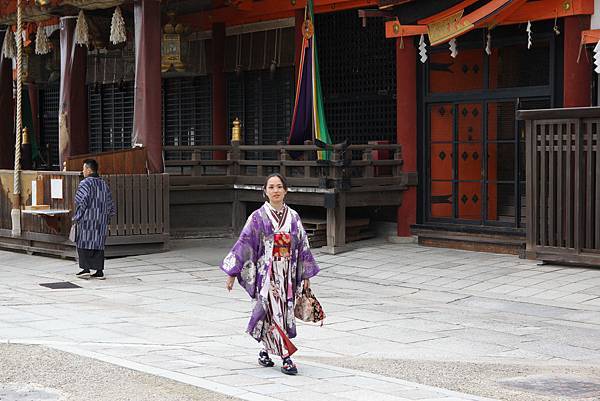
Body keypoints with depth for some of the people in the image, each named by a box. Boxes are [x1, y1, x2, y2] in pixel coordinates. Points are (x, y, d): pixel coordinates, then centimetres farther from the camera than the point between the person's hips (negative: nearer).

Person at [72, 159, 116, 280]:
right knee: (98, 245, 7)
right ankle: (99, 271, 4)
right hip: (101, 221, 6)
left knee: (84, 243, 2)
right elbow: (110, 204, 14)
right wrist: (106, 217, 20)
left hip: (87, 220, -6)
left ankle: (86, 269, -3)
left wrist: (76, 218, -6)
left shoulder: (85, 183, -10)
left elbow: (80, 202, -15)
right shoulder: (104, 184, 13)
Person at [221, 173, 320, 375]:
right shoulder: (258, 217, -4)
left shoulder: (293, 217, 6)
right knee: (274, 314, -9)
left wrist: (306, 275, 9)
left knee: (283, 313, 6)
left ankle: (266, 351, 23)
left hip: (288, 274, 4)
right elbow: (244, 244, -3)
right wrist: (232, 273, -5)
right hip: (266, 274, -4)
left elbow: (302, 245, 10)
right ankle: (286, 357, -8)